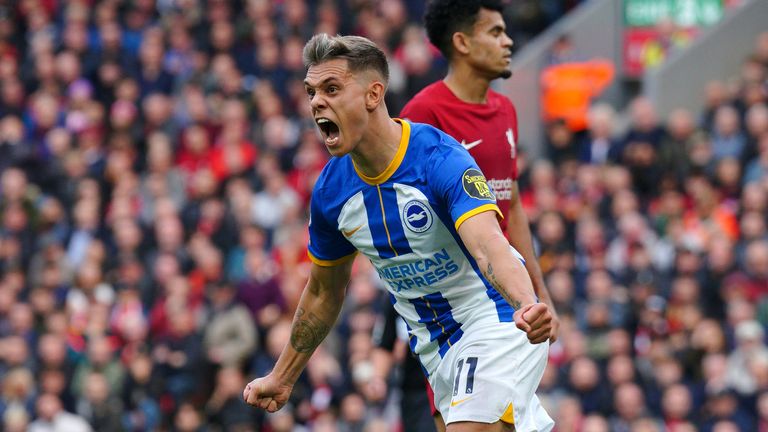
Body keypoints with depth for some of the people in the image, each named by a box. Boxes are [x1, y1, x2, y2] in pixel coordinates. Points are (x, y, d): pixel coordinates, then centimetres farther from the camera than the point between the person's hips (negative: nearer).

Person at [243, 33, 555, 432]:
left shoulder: (439, 158, -23)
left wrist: (527, 306, -59)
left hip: (496, 321, -6)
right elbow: (323, 293, 13)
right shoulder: (330, 191, -5)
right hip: (434, 347, 6)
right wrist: (281, 379, 19)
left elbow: (488, 246, -40)